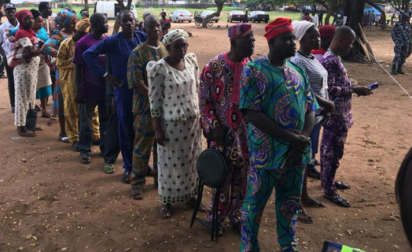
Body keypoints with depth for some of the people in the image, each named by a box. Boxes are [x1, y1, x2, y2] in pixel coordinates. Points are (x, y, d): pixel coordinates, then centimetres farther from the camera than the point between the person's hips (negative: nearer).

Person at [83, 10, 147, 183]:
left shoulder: (143, 37, 0)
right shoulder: (113, 41, -8)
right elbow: (88, 54, -8)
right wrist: (105, 75, -9)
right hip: (124, 91, -2)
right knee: (126, 129, 6)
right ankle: (128, 167, 20)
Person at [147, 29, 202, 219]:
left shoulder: (191, 61, 0)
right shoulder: (159, 68, -16)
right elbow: (154, 100, -13)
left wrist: (201, 115, 11)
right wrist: (157, 129, -13)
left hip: (193, 120, 5)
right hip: (171, 122, -5)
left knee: (192, 160, 15)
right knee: (171, 162, 8)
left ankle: (189, 195, 35)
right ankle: (166, 201, 26)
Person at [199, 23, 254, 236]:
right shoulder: (214, 66, -10)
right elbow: (204, 100, -7)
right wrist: (214, 126, -14)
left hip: (248, 131, 4)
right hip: (223, 131, -4)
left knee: (243, 175, 11)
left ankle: (234, 214, 31)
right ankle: (216, 216, 25)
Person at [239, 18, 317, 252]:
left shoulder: (298, 70, 8)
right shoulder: (254, 70, -10)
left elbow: (310, 109, 8)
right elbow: (253, 114, -17)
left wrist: (303, 140, -10)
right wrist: (291, 138, -19)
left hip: (297, 152, 5)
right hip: (266, 152, -5)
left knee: (290, 204, 20)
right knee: (255, 203, 9)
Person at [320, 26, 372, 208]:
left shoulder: (333, 57, 10)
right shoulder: (330, 60, -22)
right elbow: (330, 89, -26)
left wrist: (352, 88, 9)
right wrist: (355, 90, -22)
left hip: (338, 113, 10)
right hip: (335, 114, -10)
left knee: (329, 149, 20)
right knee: (333, 152, -1)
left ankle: (327, 179, 35)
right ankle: (329, 190, 11)